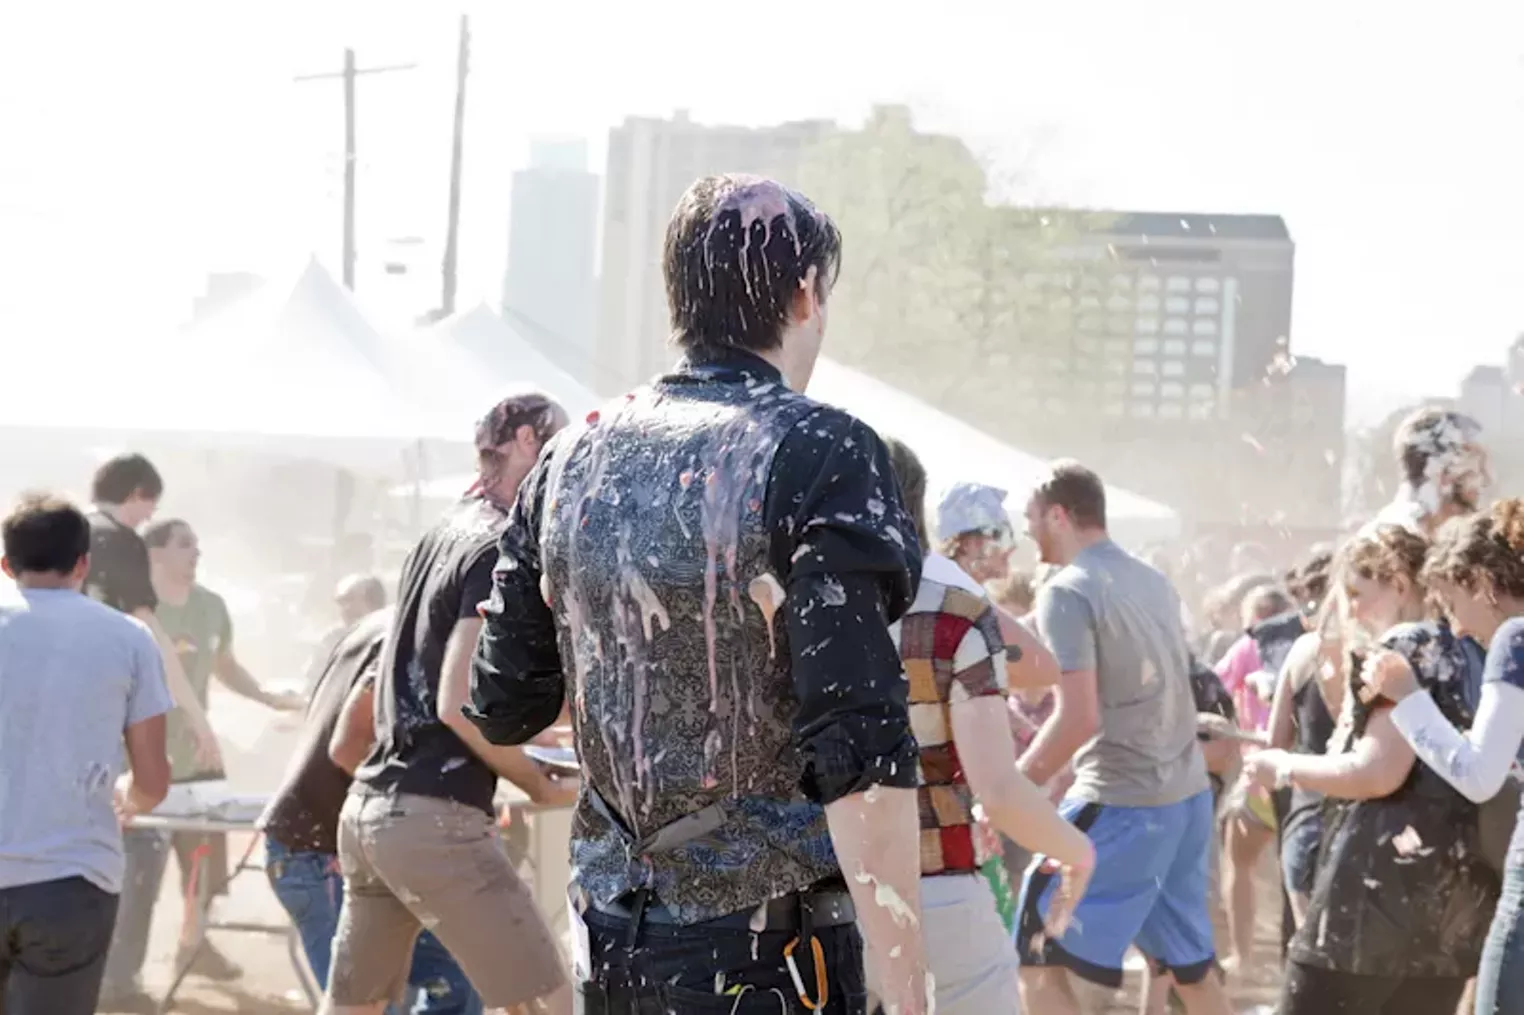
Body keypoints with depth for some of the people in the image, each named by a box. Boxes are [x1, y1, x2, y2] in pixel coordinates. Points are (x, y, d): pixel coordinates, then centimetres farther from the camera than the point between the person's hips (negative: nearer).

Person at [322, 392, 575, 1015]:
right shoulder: (501, 549, -10)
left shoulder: (442, 536, 17)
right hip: (433, 817, -9)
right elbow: (460, 704, -18)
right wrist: (540, 785, -6)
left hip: (370, 805, 9)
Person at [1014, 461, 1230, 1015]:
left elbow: (1080, 718, -21)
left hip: (1121, 802, -8)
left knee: (1038, 960, -2)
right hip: (1187, 793, 8)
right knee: (1191, 964, 17)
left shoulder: (1068, 592, -13)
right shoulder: (1153, 581, 13)